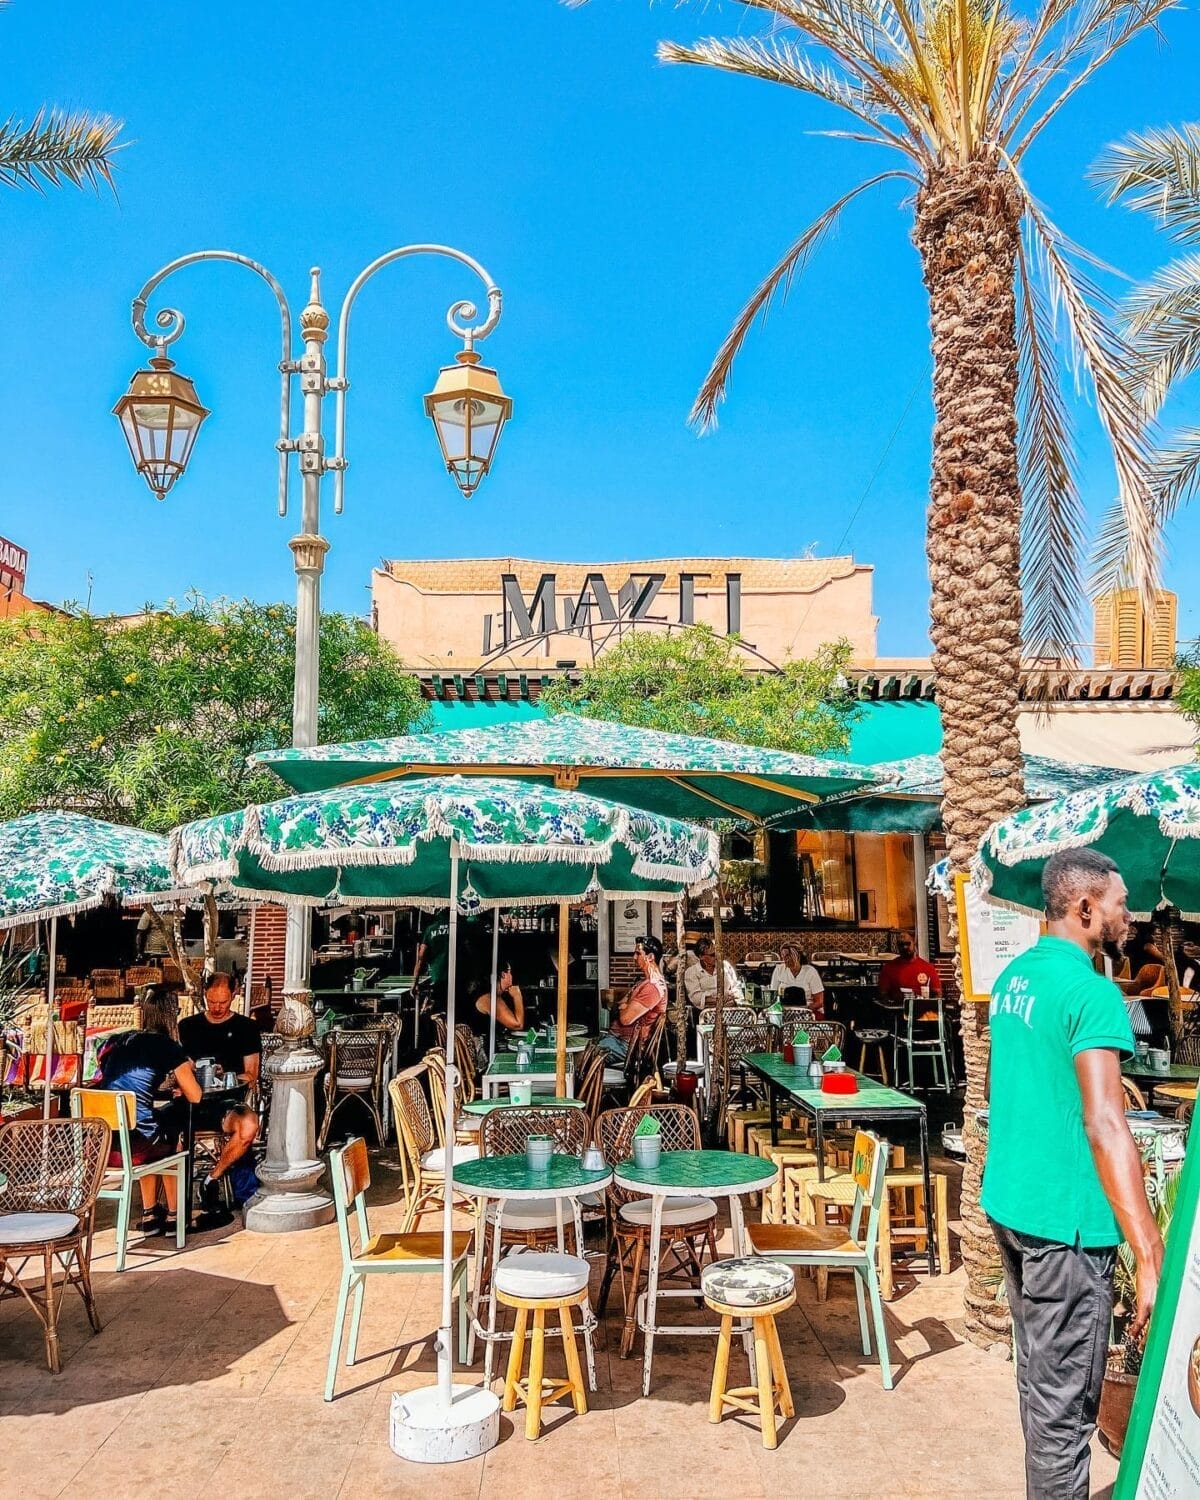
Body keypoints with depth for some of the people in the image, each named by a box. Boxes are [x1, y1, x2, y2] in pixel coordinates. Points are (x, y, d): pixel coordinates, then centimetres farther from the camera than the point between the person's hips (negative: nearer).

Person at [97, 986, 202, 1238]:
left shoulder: (116, 1042, 12)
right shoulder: (169, 1048, -3)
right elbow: (195, 1096, 3)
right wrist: (187, 1072, 23)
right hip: (134, 1148, -5)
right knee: (173, 1139, 29)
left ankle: (150, 1214, 39)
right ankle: (173, 1215, 36)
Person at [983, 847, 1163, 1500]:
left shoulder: (1013, 976, 9)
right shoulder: (1092, 992, -19)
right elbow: (1104, 1126, -26)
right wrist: (1152, 1259, -26)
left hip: (1008, 1202, 9)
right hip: (1062, 1217, -9)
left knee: (1037, 1375, 20)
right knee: (1064, 1400, 3)